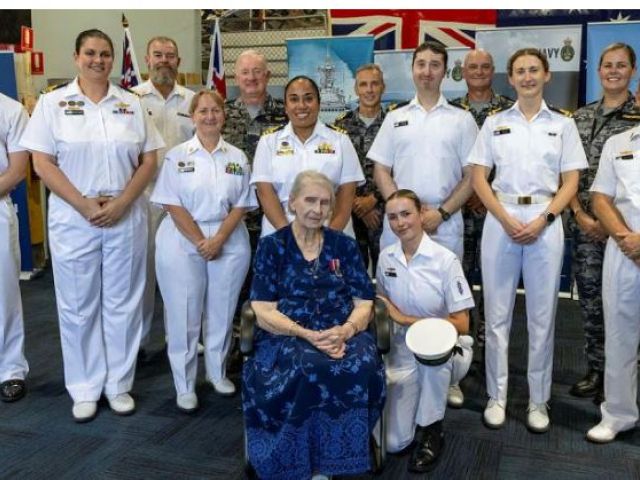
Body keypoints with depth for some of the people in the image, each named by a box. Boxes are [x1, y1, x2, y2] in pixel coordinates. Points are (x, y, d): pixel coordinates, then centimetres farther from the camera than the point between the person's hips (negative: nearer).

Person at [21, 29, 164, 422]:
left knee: (123, 303, 8)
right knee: (78, 305, 6)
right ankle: (85, 390, 21)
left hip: (126, 217, 2)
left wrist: (121, 203, -10)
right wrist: (84, 204, -13)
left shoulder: (132, 104, 7)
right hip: (74, 218, -1)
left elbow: (149, 161, 4)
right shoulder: (52, 102, 2)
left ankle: (120, 385, 22)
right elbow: (42, 163, -4)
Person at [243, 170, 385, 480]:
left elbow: (363, 303, 8)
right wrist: (308, 335, -18)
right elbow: (264, 312, -2)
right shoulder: (272, 246, 6)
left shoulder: (344, 245, 13)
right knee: (309, 369, -36)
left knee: (361, 366, -32)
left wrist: (345, 331, -15)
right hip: (287, 337, -2)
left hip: (342, 335, 2)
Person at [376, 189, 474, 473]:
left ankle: (431, 431, -18)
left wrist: (406, 319, -20)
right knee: (393, 443, -9)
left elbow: (461, 324, -18)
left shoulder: (446, 260, -16)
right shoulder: (385, 258, -2)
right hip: (403, 352, 3)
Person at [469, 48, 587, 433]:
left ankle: (539, 400, 18)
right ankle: (497, 396, 16)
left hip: (545, 222, 0)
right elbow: (479, 178, 3)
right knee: (497, 313, 4)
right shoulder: (495, 123, 8)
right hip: (501, 220, 0)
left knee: (542, 315, 5)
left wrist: (542, 220, -11)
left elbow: (570, 182, 3)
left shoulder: (563, 124, 8)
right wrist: (506, 219, -10)